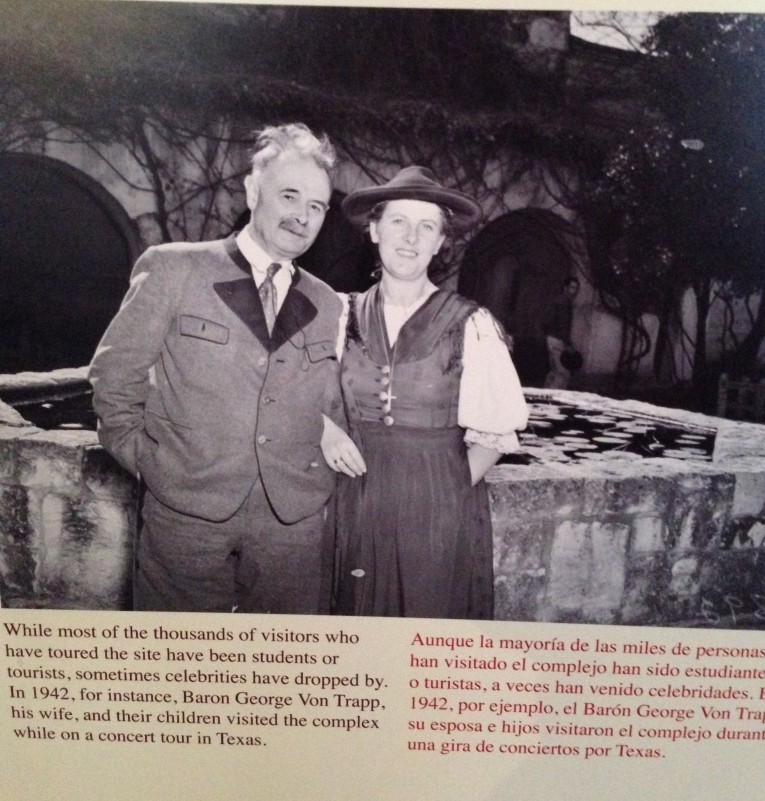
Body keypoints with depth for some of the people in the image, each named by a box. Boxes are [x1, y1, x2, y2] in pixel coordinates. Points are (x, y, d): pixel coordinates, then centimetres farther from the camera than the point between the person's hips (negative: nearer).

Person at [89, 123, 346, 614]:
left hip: (294, 520, 3)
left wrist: (324, 482, 5)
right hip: (187, 513, -2)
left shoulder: (327, 306, 9)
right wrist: (148, 462, 1)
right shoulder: (172, 268, -1)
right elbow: (115, 372, 3)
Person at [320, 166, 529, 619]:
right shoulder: (343, 316, 1)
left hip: (440, 509, -2)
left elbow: (494, 432, -3)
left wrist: (451, 492, -9)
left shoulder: (471, 324, -9)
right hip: (358, 505, 3)